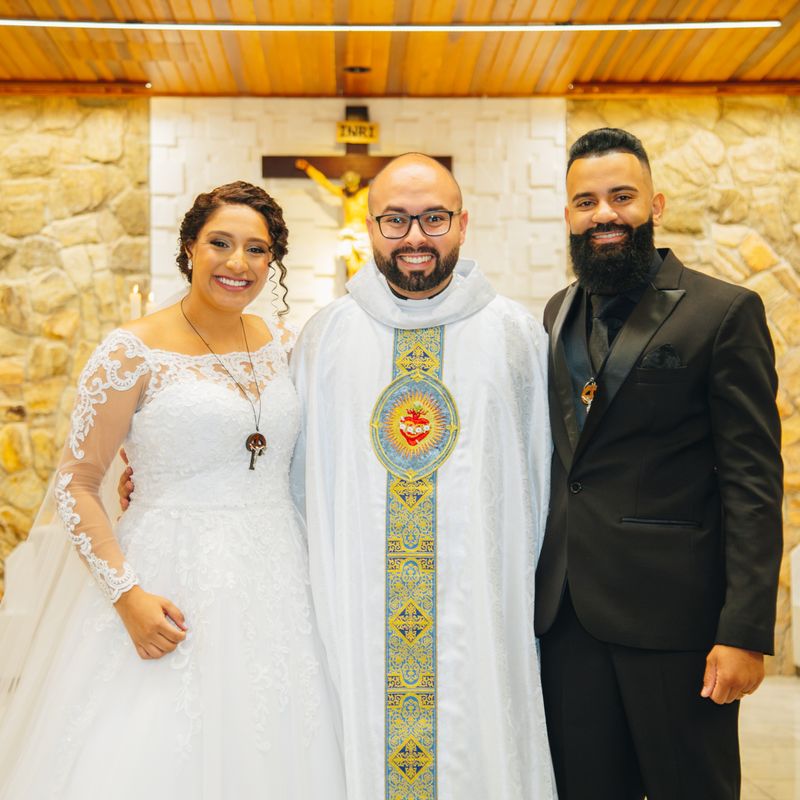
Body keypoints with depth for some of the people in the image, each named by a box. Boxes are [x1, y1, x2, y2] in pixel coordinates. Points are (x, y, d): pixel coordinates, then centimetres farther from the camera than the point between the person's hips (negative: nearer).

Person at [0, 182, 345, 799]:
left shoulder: (281, 344, 7)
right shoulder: (135, 351, -8)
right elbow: (76, 485, -6)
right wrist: (127, 594, -15)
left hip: (275, 586, 5)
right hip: (173, 586, -4)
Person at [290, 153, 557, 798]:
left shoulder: (517, 335, 3)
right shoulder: (324, 337, 5)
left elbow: (541, 480, 6)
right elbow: (294, 478, 11)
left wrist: (524, 596, 4)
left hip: (483, 619, 0)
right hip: (352, 617, 1)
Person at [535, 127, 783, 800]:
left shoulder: (724, 312, -7)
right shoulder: (558, 315, 11)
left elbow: (754, 481, -11)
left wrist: (745, 631, -16)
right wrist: (538, 587, 11)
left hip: (672, 614, -5)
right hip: (568, 611, 5)